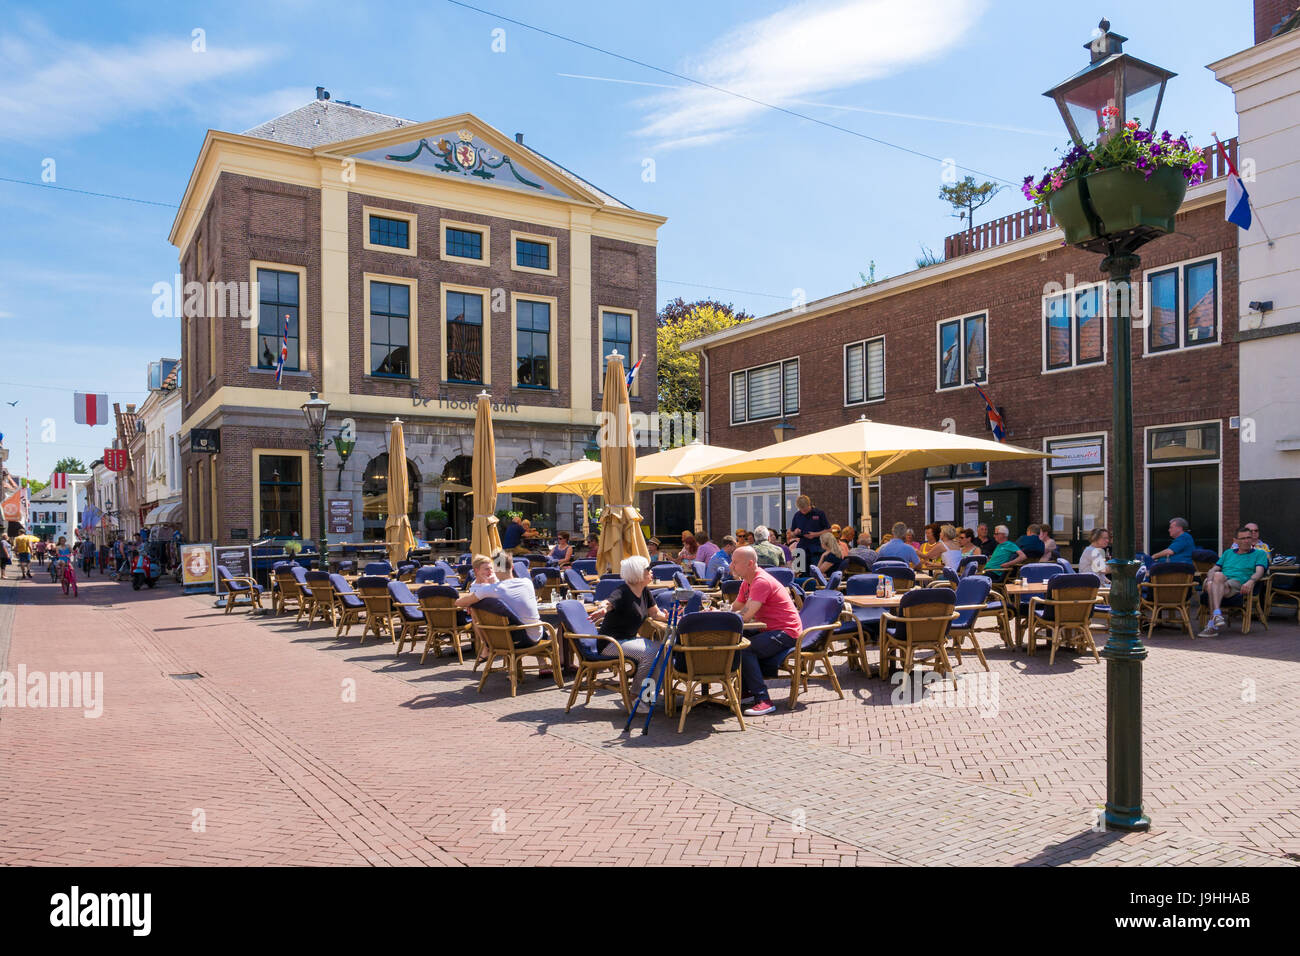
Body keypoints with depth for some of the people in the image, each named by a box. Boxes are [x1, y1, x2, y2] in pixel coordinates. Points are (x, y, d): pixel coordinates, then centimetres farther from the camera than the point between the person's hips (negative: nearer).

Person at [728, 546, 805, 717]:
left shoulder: (762, 582, -21)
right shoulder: (747, 582, 12)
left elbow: (745, 616, -28)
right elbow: (735, 608, 18)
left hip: (786, 632, -10)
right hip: (770, 630, 10)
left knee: (744, 649, -26)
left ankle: (763, 700, -22)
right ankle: (745, 691, 12)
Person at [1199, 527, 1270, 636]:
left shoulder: (1259, 554, 21)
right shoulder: (1228, 553, 33)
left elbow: (1259, 572, 2)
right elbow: (1214, 569, 23)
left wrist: (1251, 581, -21)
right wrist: (1210, 579, -1)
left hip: (1238, 583, -3)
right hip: (1219, 583, 3)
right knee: (1218, 575, -36)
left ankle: (1212, 624, -47)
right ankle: (1217, 614, -49)